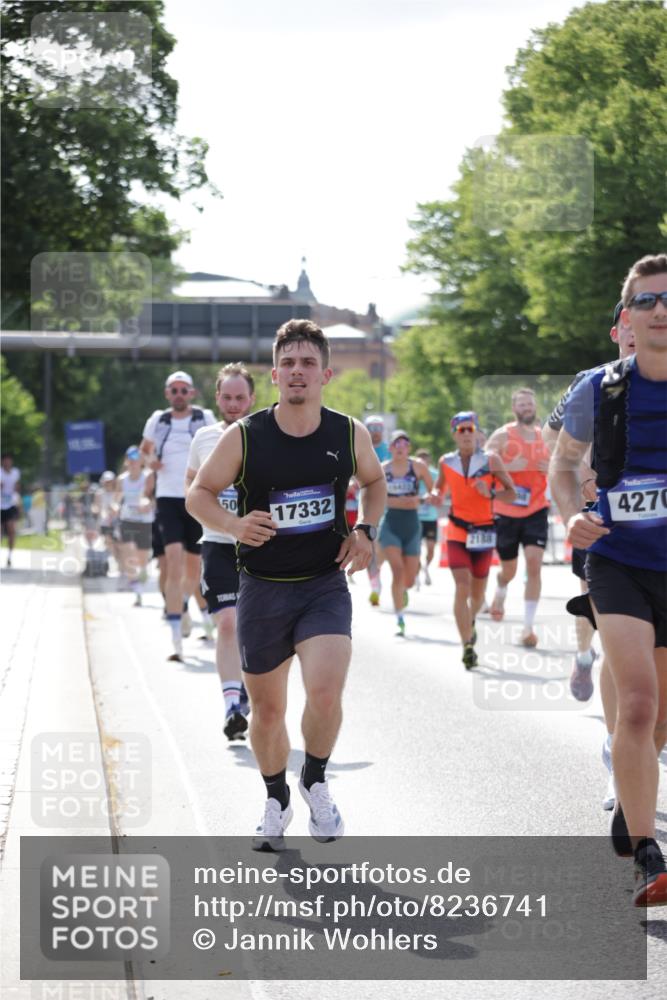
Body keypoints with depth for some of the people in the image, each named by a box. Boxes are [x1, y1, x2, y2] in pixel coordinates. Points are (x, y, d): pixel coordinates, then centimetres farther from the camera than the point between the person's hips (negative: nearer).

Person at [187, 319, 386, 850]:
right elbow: (199, 494, 1)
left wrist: (366, 531, 0)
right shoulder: (244, 437, -9)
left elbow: (375, 481, 18)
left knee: (325, 692, -21)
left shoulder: (350, 434, -3)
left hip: (325, 586, 0)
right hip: (262, 589, 0)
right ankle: (277, 801, 37)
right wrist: (235, 524, -19)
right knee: (267, 708, 11)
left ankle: (315, 780, 8)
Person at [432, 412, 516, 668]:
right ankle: (467, 646, -18)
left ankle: (470, 622, 47)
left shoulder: (491, 460, -3)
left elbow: (511, 493, -1)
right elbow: (440, 489, 18)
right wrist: (436, 495, -6)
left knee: (477, 591, 13)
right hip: (457, 531, 0)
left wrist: (490, 493, -20)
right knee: (462, 587, -17)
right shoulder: (446, 462, 2)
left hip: (484, 532, 0)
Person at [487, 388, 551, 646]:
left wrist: (552, 470, -7)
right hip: (506, 513, -1)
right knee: (509, 570, 12)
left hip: (536, 511, 1)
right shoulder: (502, 436, -4)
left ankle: (528, 627, -12)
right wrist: (509, 467, -24)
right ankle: (500, 595, 49)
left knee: (534, 564, -15)